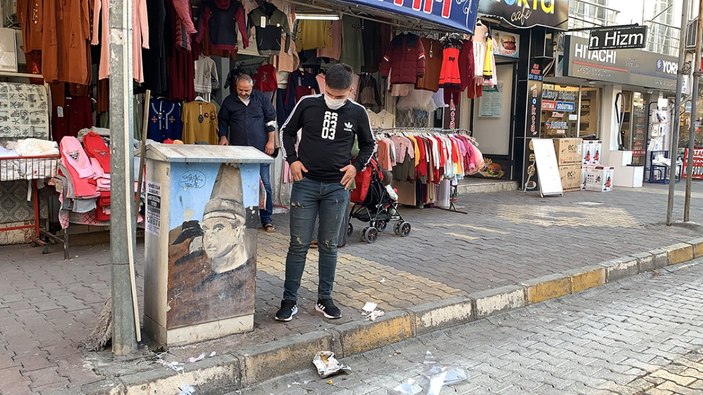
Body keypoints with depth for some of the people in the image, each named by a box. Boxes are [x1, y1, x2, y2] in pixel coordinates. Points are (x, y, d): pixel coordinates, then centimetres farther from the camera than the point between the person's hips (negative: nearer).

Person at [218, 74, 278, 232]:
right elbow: (222, 121, 17)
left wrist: (271, 141, 0)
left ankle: (266, 219, 10)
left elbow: (271, 119, 6)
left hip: (260, 149, -1)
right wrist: (223, 137, 0)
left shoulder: (261, 98, 3)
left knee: (265, 185, 0)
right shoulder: (229, 101, 6)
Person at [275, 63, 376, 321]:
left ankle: (324, 299, 22)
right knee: (298, 244, 1)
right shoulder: (307, 104, -2)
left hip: (337, 187, 1)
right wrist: (292, 159, -1)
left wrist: (356, 166, -1)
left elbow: (369, 144, 15)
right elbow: (287, 131, 12)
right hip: (305, 183, -1)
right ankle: (289, 300, 12)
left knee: (329, 245, 9)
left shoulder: (357, 113, 1)